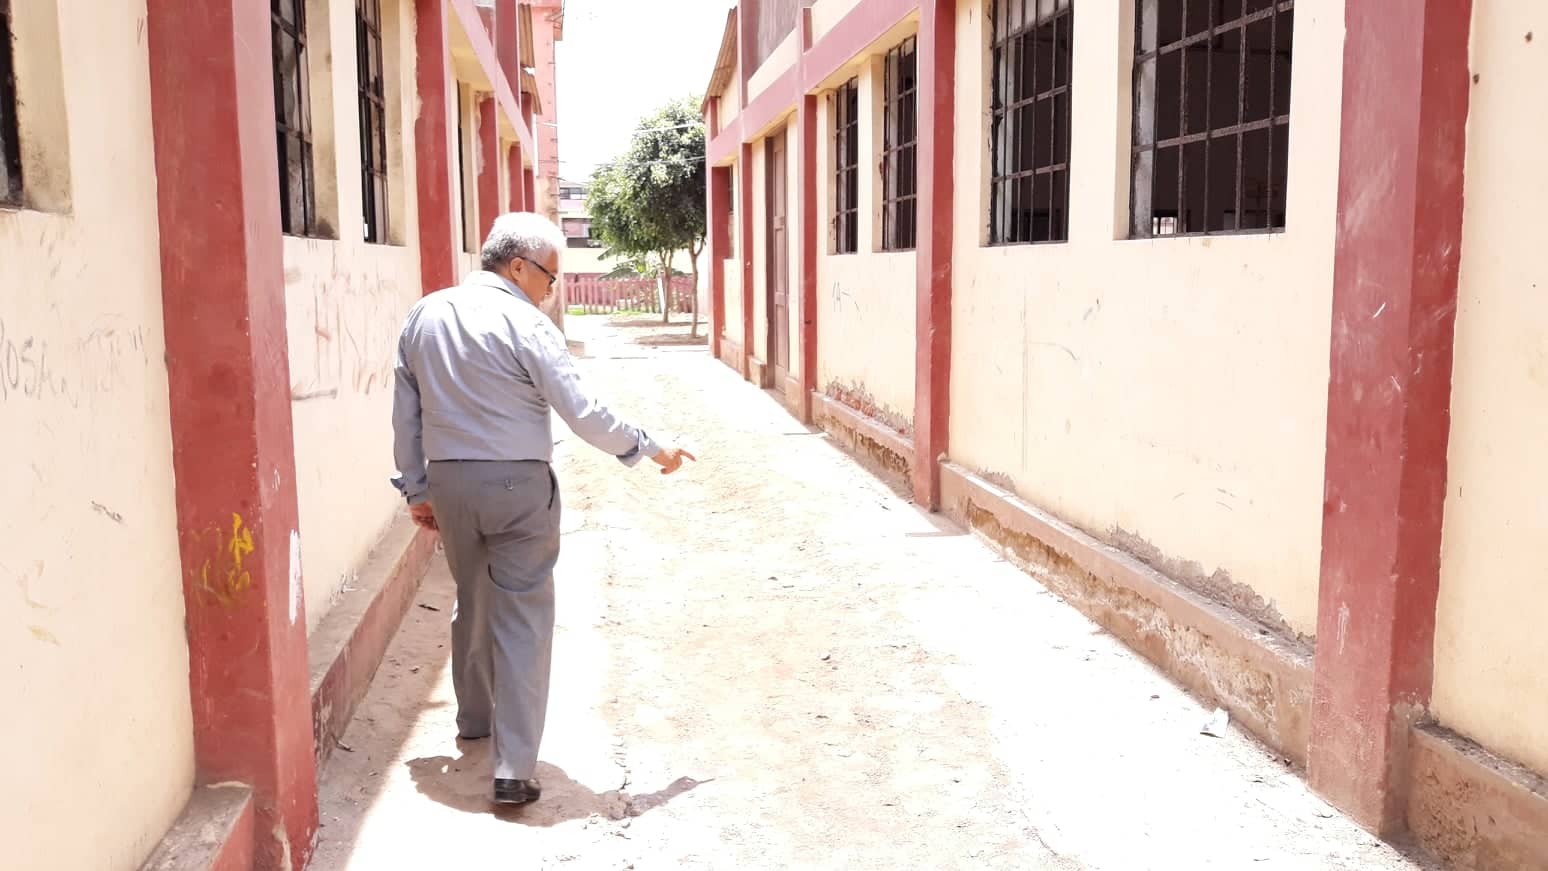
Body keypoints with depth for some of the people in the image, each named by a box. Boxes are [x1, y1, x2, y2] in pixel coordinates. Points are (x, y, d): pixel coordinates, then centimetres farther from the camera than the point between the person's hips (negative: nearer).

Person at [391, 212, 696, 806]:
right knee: (522, 619, -1)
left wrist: (416, 490, 18)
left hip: (449, 483, 6)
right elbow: (583, 413, -15)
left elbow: (405, 414, 11)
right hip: (518, 487, -6)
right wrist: (649, 448, -3)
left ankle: (475, 719, 42)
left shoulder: (424, 316, 7)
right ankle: (514, 771, -1)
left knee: (471, 603, 24)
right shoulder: (525, 324, -12)